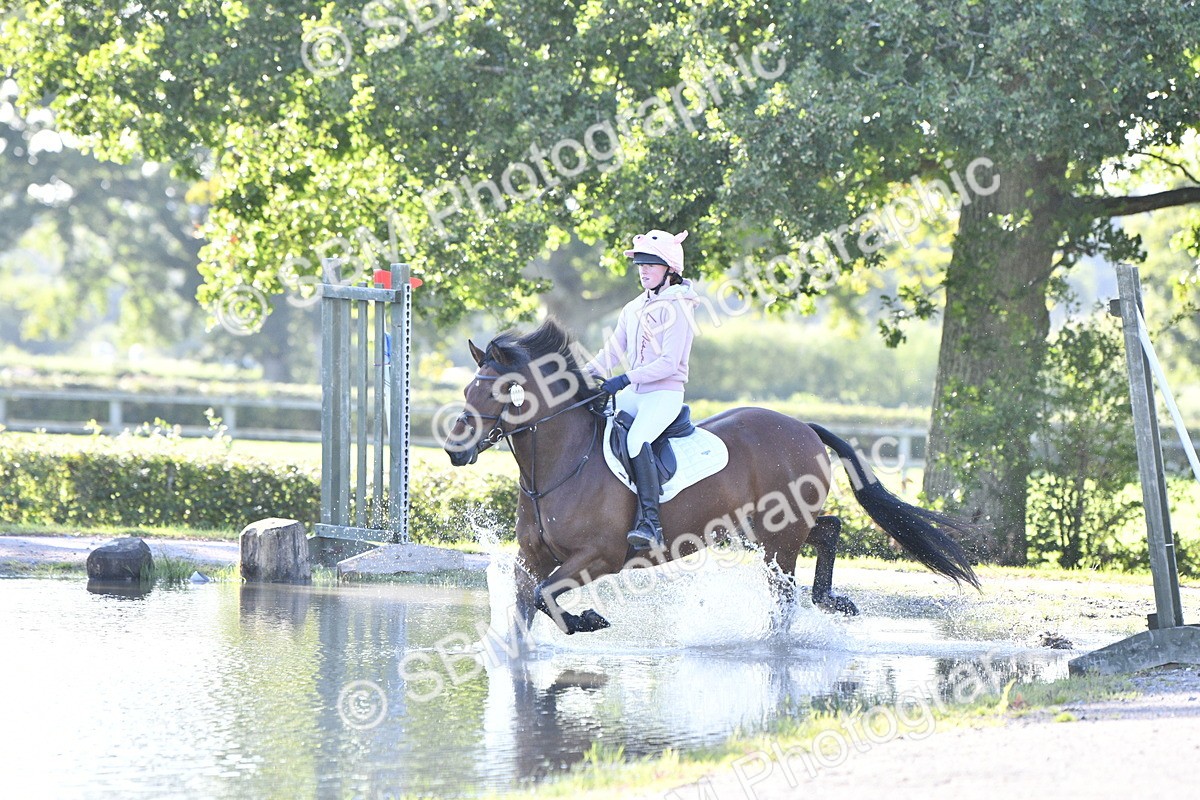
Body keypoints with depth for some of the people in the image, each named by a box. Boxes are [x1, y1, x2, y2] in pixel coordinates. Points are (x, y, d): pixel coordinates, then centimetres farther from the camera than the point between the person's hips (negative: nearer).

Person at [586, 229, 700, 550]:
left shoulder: (676, 308, -9)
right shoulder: (633, 309, 15)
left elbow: (669, 363, -18)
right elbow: (611, 352, 14)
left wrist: (626, 379, -25)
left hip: (666, 394, -9)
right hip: (634, 394, 9)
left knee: (636, 439, -33)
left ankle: (650, 523, -36)